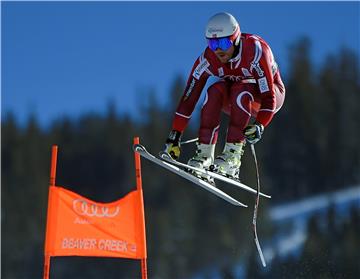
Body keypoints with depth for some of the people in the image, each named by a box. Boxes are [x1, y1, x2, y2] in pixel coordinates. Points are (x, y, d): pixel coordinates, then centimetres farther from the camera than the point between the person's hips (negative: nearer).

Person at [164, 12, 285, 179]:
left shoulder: (255, 51, -33)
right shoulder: (208, 59, -22)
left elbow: (269, 97, -35)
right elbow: (189, 98, -22)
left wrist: (259, 126, -52)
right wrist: (174, 136, -28)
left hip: (268, 92, -3)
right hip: (235, 102, 4)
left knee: (239, 90, -34)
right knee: (215, 90, -29)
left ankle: (233, 154, -34)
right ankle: (204, 153, -27)